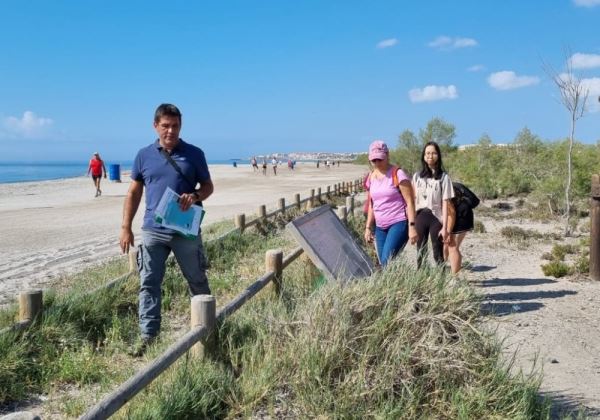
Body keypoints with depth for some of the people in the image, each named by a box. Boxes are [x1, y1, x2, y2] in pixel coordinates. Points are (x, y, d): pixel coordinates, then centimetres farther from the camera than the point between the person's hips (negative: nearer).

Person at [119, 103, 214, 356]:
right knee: (148, 284, -1)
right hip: (153, 231, 1)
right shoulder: (144, 155, 5)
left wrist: (195, 197, -15)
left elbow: (208, 186, 8)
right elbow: (134, 193, 9)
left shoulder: (194, 154, 1)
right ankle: (148, 336, 6)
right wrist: (126, 228, 3)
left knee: (197, 281, 12)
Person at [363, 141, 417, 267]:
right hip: (380, 227, 7)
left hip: (399, 223, -6)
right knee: (383, 263, 3)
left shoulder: (398, 174, -8)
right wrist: (368, 227, 15)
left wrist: (412, 226, -17)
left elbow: (410, 202, -10)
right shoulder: (371, 177, 11)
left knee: (387, 261, -20)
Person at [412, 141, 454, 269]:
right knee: (420, 253, 7)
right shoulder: (417, 176, 8)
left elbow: (445, 203, -5)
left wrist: (445, 227, -10)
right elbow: (413, 200, 9)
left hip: (436, 218, -3)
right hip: (420, 217, 3)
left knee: (438, 254, 1)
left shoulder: (443, 177, -2)